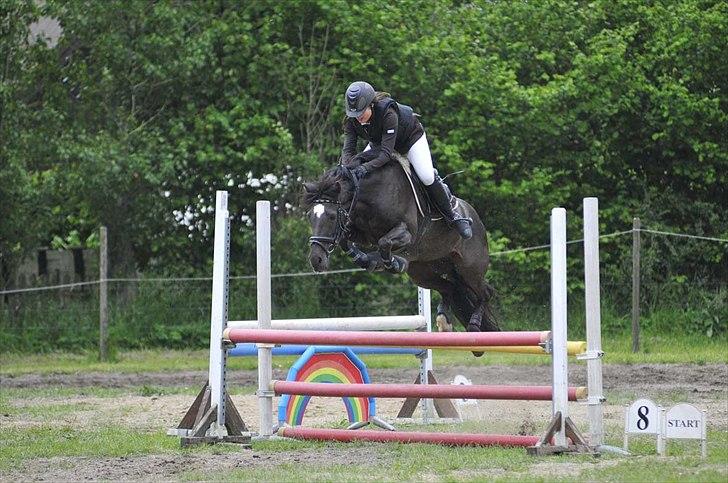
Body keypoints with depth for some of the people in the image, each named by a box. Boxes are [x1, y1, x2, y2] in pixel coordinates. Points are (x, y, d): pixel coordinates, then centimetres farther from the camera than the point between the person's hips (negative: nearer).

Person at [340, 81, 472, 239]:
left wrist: (365, 168, -60)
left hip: (411, 137, -6)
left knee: (427, 177, -16)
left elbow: (386, 153, -46)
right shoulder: (352, 121, -27)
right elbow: (348, 150, -29)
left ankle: (453, 217, 0)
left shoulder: (388, 113, -44)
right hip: (378, 141, 6)